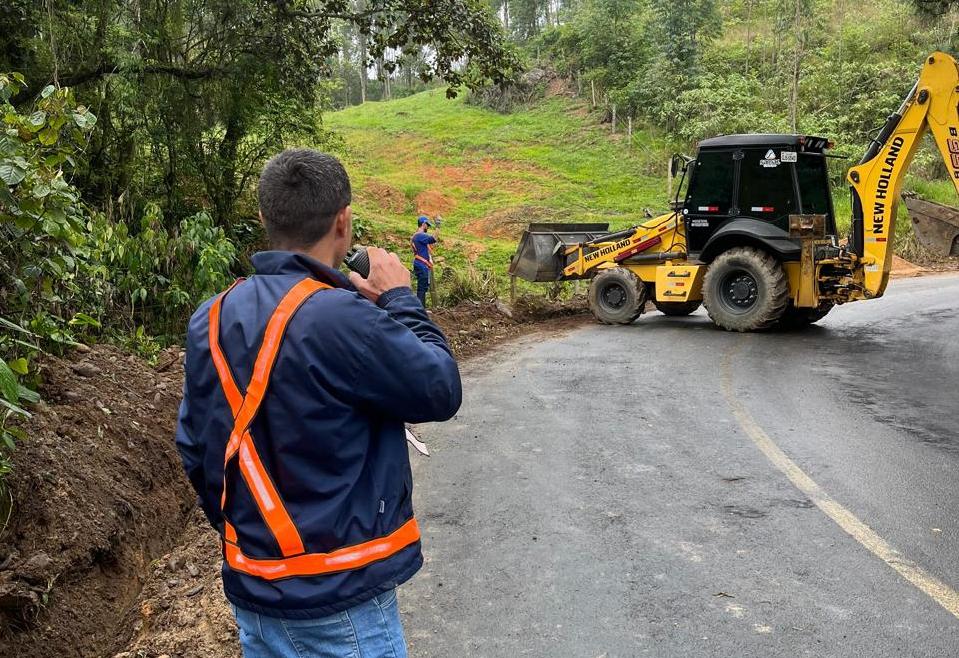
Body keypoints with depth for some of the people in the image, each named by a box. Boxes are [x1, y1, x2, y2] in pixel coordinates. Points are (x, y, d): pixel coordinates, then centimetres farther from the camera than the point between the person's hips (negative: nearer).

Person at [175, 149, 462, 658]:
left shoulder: (210, 320, -1)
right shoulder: (341, 318, -25)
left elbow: (194, 448, 7)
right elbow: (440, 391, -14)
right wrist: (400, 299, -3)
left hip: (251, 586, 7)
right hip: (337, 599, -7)